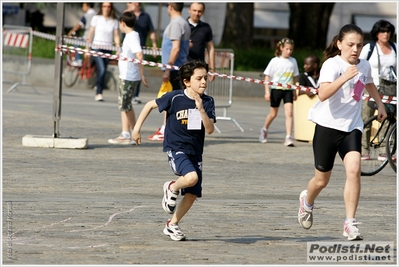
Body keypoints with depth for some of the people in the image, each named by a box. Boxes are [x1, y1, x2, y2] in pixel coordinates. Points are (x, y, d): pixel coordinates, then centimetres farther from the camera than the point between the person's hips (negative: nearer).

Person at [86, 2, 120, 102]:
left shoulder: (114, 21, 6)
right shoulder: (96, 18, 2)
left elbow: (116, 36, 6)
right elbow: (91, 33, 3)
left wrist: (118, 48, -6)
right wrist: (87, 47, 0)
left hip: (108, 49, 3)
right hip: (97, 47, -3)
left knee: (102, 72, 5)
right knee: (102, 70, -18)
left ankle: (98, 93, 16)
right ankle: (99, 92, -11)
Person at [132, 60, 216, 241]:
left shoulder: (207, 102, -1)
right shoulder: (175, 98, -11)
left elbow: (210, 129, -11)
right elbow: (150, 105, 4)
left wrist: (201, 109, -24)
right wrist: (137, 128, 4)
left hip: (195, 152, 5)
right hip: (176, 149, -5)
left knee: (193, 194, 6)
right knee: (191, 177, -32)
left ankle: (172, 225, 27)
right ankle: (172, 188, 2)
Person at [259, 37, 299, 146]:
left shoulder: (293, 61, 2)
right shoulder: (275, 61, -6)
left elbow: (295, 77, 12)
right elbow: (267, 76, -3)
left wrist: (294, 91, 12)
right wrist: (267, 91, -9)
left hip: (288, 90, 2)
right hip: (276, 89, -1)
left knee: (289, 113, -13)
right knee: (273, 114, 12)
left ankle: (288, 137, -16)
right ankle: (264, 130, 39)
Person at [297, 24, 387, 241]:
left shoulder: (364, 66, 4)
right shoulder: (332, 65, -15)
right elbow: (323, 94, -33)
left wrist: (380, 104, 37)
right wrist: (344, 78, -44)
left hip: (351, 127, 4)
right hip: (328, 126, -4)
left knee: (354, 169, -20)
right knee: (322, 179, 8)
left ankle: (350, 224, -17)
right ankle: (307, 201, 44)